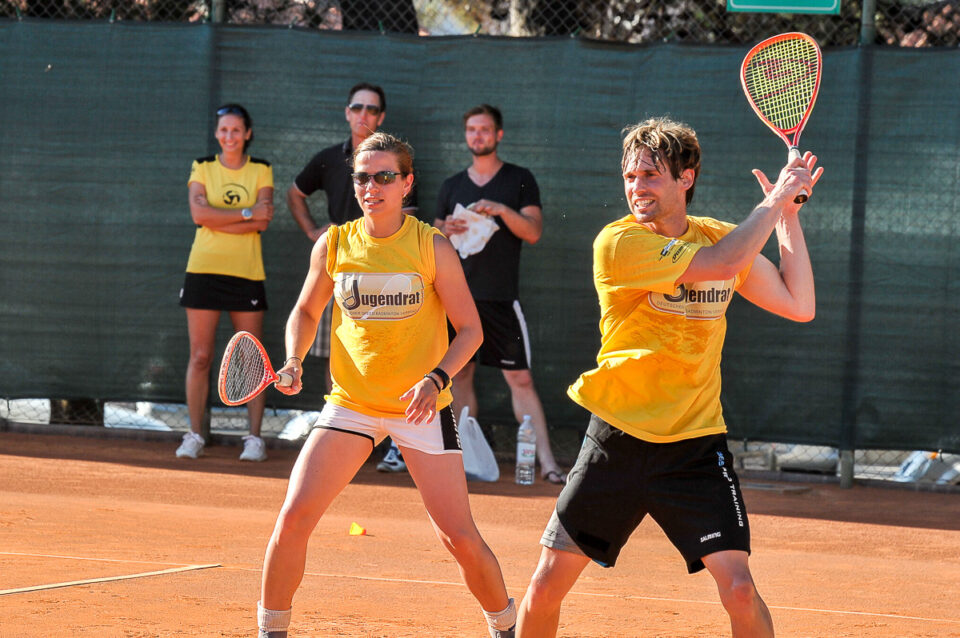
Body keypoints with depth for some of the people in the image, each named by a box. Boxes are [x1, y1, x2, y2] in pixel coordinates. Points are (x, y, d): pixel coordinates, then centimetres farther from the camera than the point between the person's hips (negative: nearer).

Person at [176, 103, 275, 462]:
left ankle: (254, 438, 5)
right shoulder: (202, 168, 8)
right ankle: (194, 436, 6)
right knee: (200, 356, -1)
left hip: (247, 272, 0)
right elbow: (199, 213, -9)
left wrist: (218, 221, -12)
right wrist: (247, 214, -12)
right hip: (204, 269, 0)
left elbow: (263, 221, -7)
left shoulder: (261, 171, 7)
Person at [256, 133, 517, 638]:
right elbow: (306, 312, 16)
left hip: (421, 406, -2)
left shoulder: (432, 247, -8)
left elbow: (470, 329, -4)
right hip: (350, 402, 2)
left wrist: (437, 378, -20)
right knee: (293, 517, -10)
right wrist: (294, 361, -3)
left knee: (459, 536, -7)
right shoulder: (334, 245, 0)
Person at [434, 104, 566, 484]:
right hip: (458, 293, 4)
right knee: (461, 375, 5)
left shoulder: (520, 181, 5)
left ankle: (546, 461, -11)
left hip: (501, 297, -4)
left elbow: (533, 233, -4)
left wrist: (502, 210, -19)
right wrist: (446, 232, -6)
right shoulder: (452, 186, 14)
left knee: (520, 379, -8)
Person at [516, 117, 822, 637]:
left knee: (739, 588, -15)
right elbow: (718, 265, -23)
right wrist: (774, 202, -12)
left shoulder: (719, 237, 6)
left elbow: (799, 305, 7)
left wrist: (788, 213, 3)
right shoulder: (618, 243, -11)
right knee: (546, 585, 1)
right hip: (617, 439, -2)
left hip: (695, 445, 2)